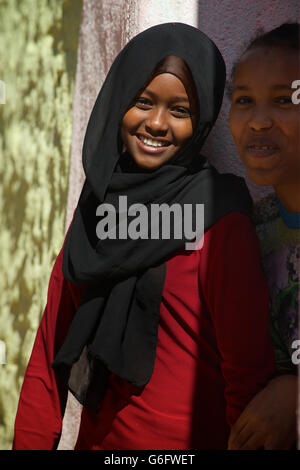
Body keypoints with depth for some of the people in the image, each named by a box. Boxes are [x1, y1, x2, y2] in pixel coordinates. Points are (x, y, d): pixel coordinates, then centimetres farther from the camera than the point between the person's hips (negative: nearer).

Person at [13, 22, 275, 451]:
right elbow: (52, 346, 3)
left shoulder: (218, 218, -16)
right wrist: (30, 443, -1)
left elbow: (248, 372, -17)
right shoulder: (96, 203, 2)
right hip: (95, 438, 6)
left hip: (182, 442, -5)